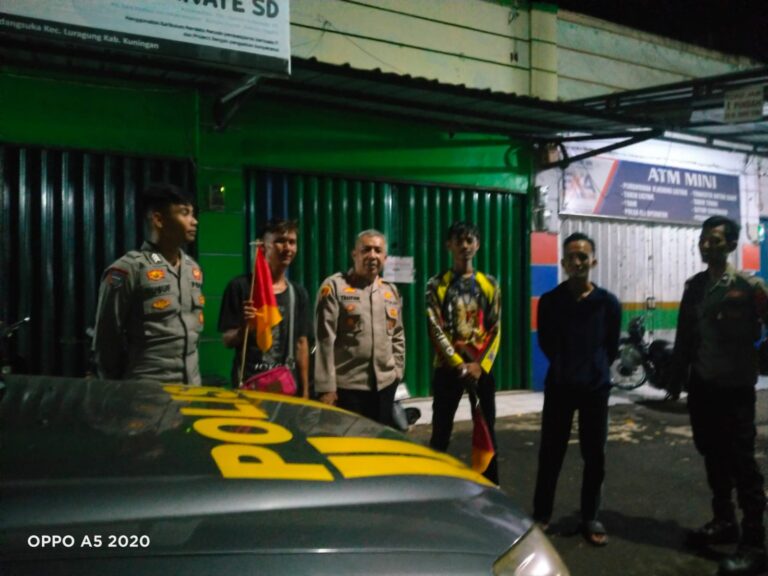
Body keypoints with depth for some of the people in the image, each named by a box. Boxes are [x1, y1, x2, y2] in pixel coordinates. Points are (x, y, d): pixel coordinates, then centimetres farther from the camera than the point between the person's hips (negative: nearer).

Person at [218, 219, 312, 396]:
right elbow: (227, 341, -3)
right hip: (248, 385, -4)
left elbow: (301, 344, 9)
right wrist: (243, 328, -24)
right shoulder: (240, 286, -5)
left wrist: (305, 391, 7)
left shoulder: (298, 293, 8)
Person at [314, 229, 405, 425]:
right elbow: (325, 340, -10)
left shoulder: (392, 291, 13)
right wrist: (326, 386, -13)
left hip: (385, 385, 6)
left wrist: (397, 372, 10)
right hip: (347, 386, -5)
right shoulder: (334, 286, -5)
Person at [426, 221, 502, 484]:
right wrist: (459, 364, -13)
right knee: (441, 432, 2)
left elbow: (495, 331, 3)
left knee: (487, 431, 8)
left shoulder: (489, 284, 7)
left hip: (482, 367, 2)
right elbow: (435, 331, -6)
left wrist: (480, 365, -10)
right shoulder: (437, 285, 0)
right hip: (448, 368, -2)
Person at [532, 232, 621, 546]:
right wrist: (565, 368, 8)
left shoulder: (608, 302, -3)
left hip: (596, 387, 0)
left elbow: (611, 347, 6)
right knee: (550, 453, 6)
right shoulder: (549, 301, -2)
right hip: (559, 386, 0)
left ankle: (590, 517, 21)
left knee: (594, 455, 7)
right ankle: (541, 514, 19)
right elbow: (546, 344, 7)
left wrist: (595, 369, 6)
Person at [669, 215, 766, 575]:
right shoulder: (694, 286, 8)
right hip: (701, 386, 6)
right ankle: (723, 522, 30)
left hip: (735, 387, -6)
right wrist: (677, 374, 11)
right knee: (713, 457, 15)